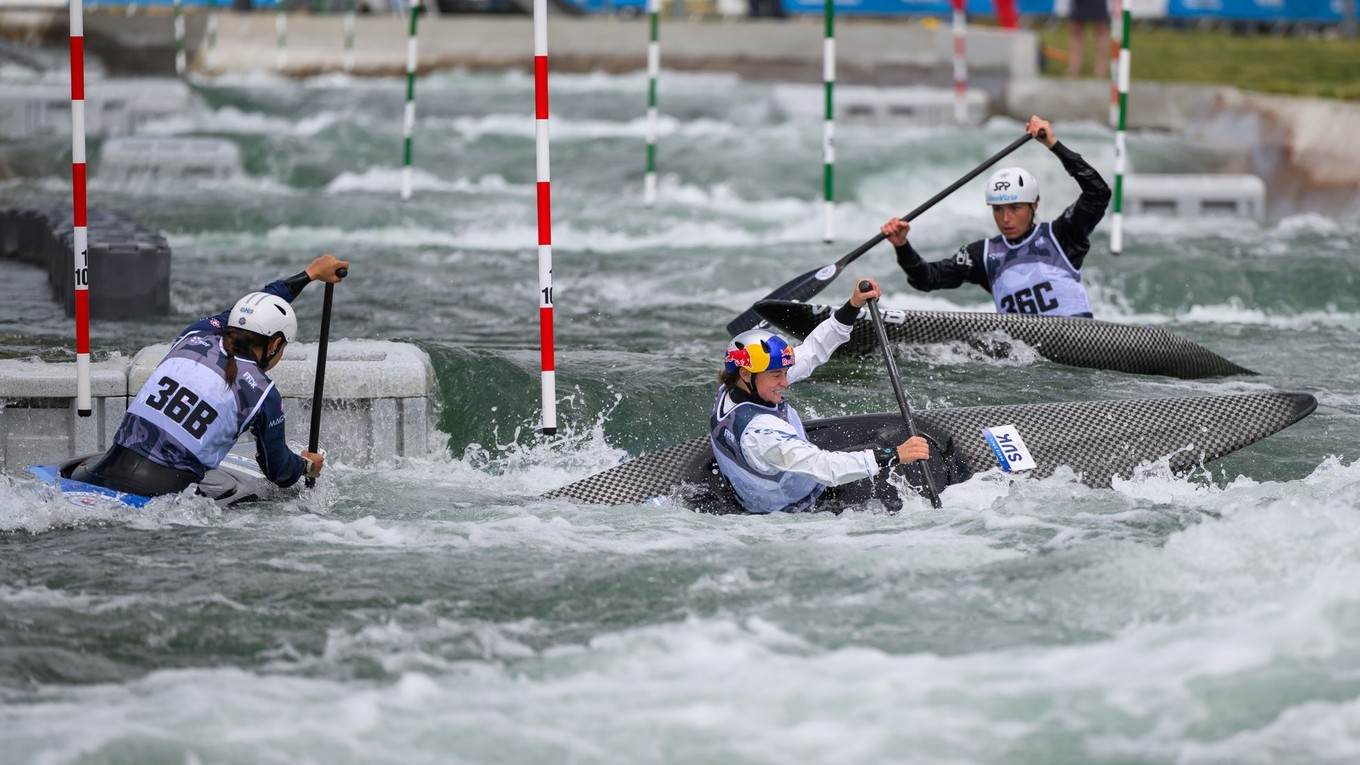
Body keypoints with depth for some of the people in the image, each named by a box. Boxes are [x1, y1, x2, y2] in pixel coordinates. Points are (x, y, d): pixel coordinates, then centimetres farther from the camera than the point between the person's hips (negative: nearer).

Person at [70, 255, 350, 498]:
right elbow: (278, 471, 14)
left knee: (85, 467, 34)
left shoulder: (195, 335, 10)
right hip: (164, 492, -5)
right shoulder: (264, 395, -2)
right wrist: (307, 466, 37)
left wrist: (310, 273, 43)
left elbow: (252, 310, 32)